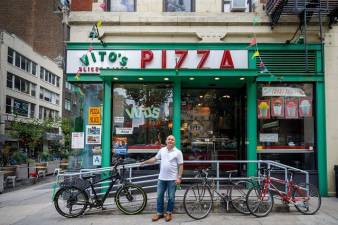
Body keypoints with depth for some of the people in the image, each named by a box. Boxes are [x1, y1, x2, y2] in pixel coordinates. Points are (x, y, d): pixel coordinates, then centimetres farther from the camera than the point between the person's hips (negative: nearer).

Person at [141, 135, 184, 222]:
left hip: (172, 179, -4)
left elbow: (180, 166, -7)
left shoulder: (178, 152, -7)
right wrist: (145, 162, 12)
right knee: (159, 196, 9)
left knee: (171, 197, 6)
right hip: (162, 178, 4)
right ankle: (159, 213, 21)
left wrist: (179, 177, -13)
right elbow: (155, 158, 16)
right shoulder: (162, 150, 5)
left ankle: (169, 213, 21)